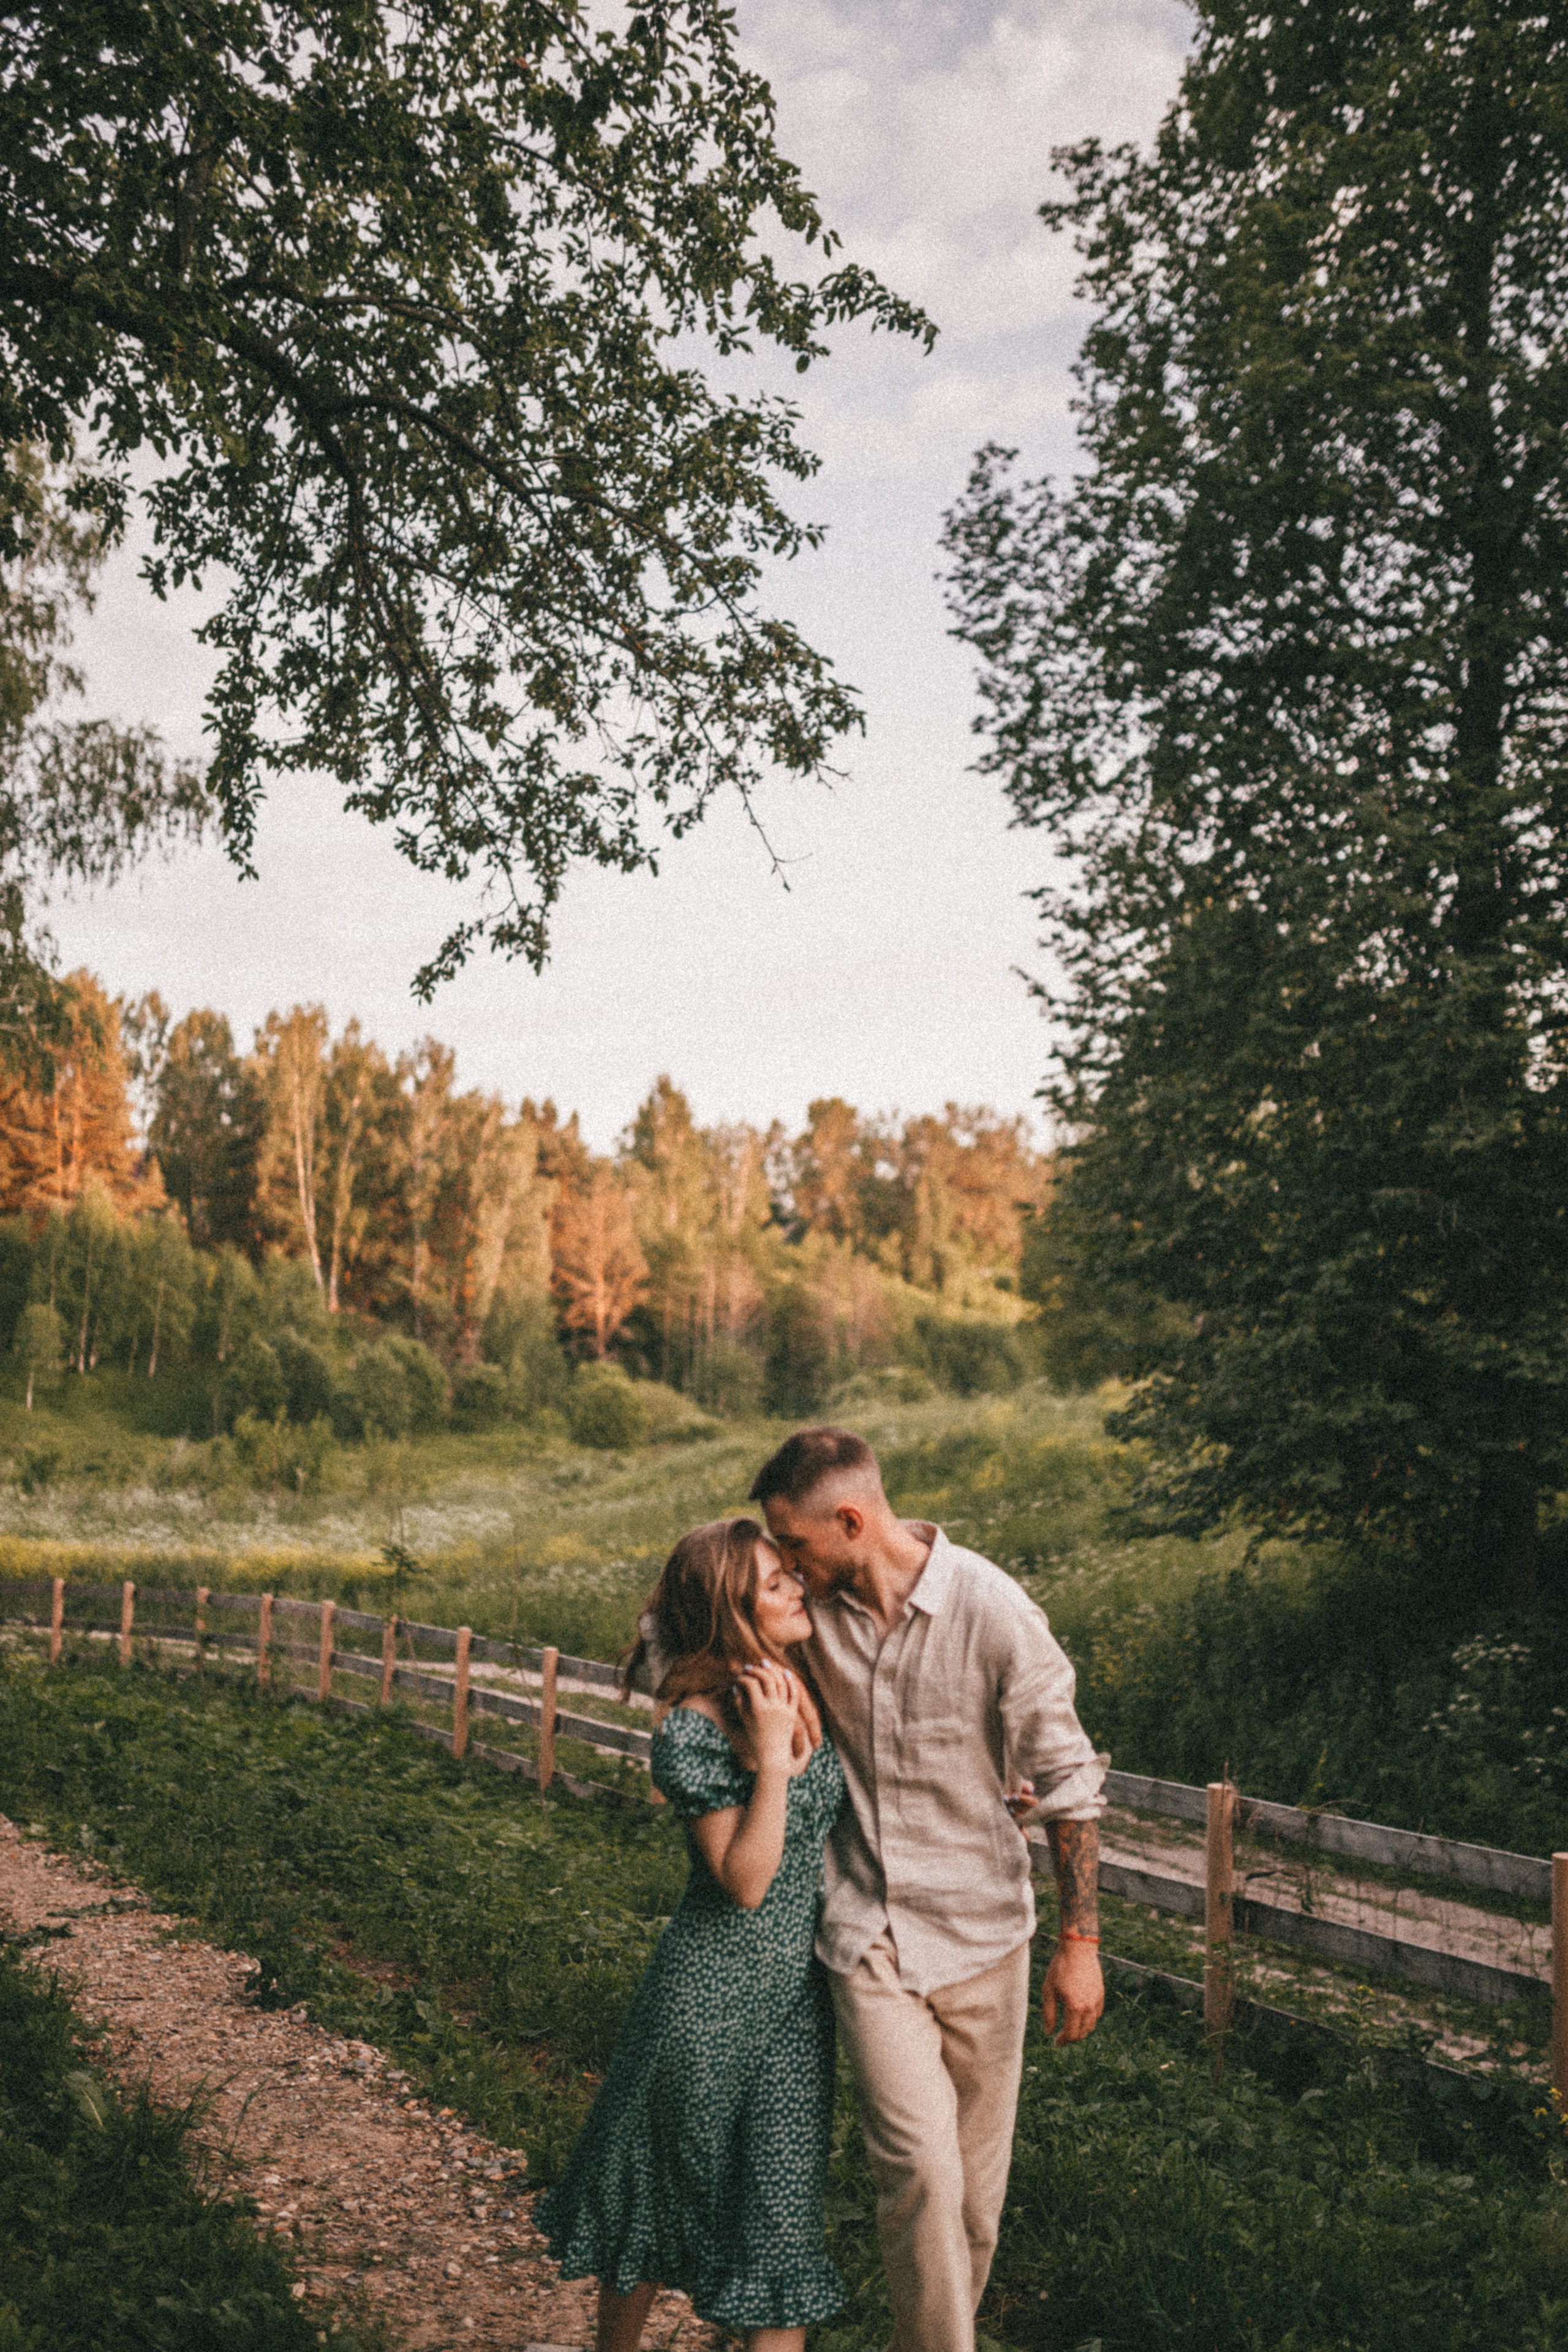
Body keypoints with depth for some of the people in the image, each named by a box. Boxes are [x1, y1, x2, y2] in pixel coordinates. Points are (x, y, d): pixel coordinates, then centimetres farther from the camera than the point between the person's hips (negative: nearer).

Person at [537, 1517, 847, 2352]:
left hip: (801, 1994, 5)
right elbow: (745, 1882, -23)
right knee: (663, 2186, 17)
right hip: (711, 1993, -5)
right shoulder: (693, 1730, -21)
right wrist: (772, 1755, -28)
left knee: (781, 2208, 8)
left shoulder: (808, 1688, -2)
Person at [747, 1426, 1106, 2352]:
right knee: (919, 2166, -11)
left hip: (980, 1928, -1)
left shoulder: (993, 1612, -17)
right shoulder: (812, 1600, -7)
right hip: (866, 1934, 1)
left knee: (977, 2179, 12)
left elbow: (1068, 1781, -8)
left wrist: (1081, 1942, -7)